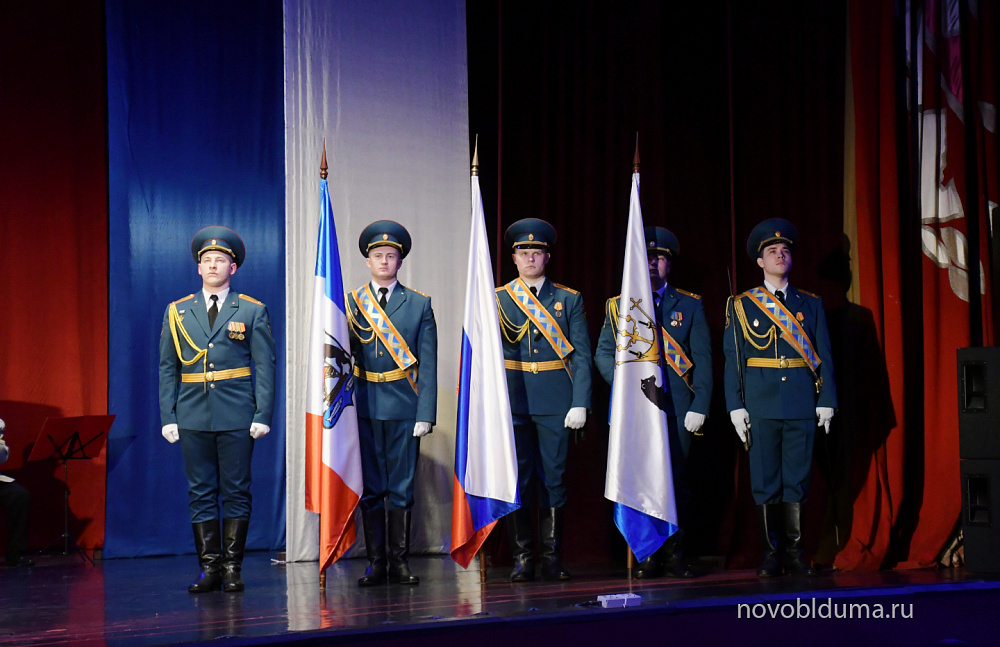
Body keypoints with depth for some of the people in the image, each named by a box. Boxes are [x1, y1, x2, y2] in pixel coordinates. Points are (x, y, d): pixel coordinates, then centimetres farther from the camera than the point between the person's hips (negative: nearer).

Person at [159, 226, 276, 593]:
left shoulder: (253, 311, 5)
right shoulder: (177, 312, 11)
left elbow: (265, 367, 2)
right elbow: (167, 369, 10)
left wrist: (263, 415, -7)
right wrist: (167, 418, 1)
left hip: (237, 417, -2)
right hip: (193, 417, 2)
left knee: (236, 493, 1)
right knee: (200, 494, 4)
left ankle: (232, 568, 9)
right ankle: (210, 568, 10)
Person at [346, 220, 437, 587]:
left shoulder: (420, 304, 6)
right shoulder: (350, 303, 8)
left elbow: (427, 364, 3)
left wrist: (425, 414, -5)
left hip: (404, 406, -1)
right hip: (365, 408, 1)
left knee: (401, 487, 4)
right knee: (370, 488, 5)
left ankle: (400, 563, 11)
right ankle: (376, 563, 12)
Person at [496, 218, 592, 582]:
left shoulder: (569, 300, 9)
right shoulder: (497, 300, 9)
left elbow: (581, 355, 4)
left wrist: (580, 403, -6)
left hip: (556, 402, 0)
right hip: (512, 401, 0)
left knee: (554, 480, 2)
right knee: (517, 480, 1)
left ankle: (553, 559, 10)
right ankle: (522, 560, 9)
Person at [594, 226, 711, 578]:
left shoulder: (690, 305, 11)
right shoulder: (618, 305, 13)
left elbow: (703, 360, 6)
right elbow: (603, 353, 9)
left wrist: (699, 407, -3)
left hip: (676, 406, 0)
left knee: (676, 479, -1)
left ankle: (676, 553, 8)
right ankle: (649, 555, 5)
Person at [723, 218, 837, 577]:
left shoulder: (811, 304, 12)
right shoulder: (741, 306, 7)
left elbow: (824, 356, 9)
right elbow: (733, 359, 3)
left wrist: (826, 401, 0)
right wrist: (736, 406, -5)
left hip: (802, 406, 1)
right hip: (761, 406, -1)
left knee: (797, 480, 3)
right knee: (765, 481, 1)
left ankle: (794, 552, 11)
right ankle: (771, 552, 10)